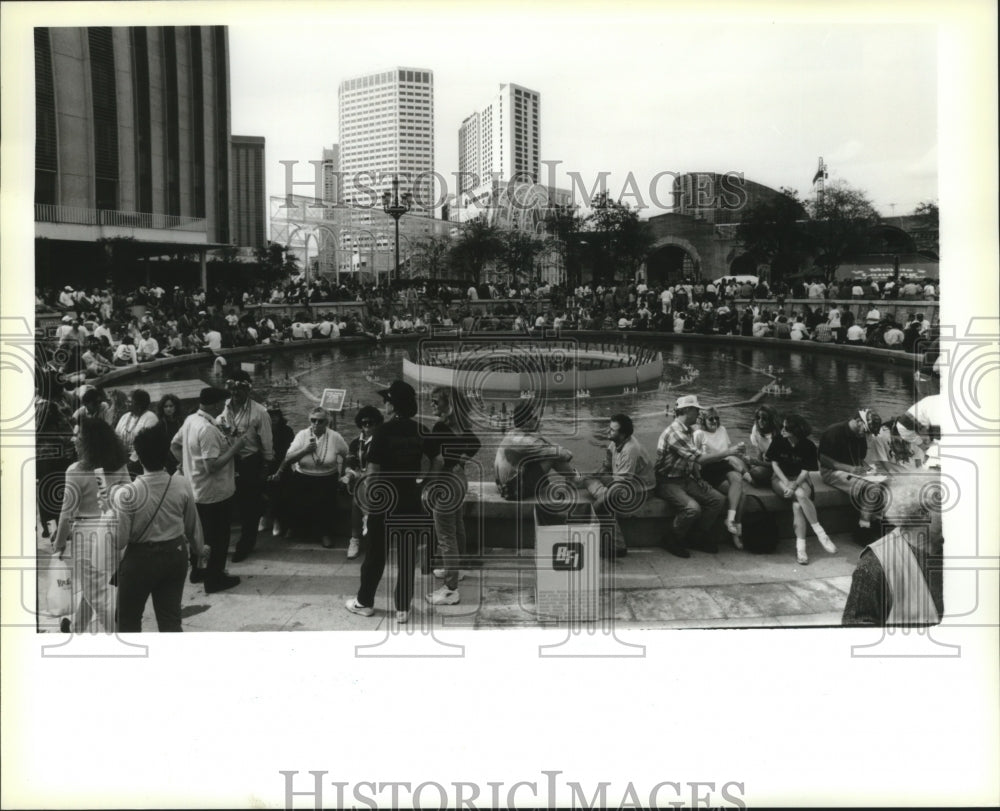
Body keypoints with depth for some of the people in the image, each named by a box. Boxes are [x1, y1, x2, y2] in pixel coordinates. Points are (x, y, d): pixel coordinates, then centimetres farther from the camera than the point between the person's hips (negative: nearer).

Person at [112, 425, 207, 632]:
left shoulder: (127, 494, -23)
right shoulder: (183, 486, -11)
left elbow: (120, 540, -16)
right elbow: (192, 525, 3)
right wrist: (199, 549, 21)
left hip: (140, 560, -3)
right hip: (176, 555, 4)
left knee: (129, 620, 17)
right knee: (171, 618, 14)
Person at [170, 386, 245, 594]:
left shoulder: (190, 420, 2)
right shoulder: (208, 430, -28)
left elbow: (174, 446, 13)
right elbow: (212, 466, -30)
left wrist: (187, 464, 12)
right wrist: (235, 448, -23)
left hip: (196, 489, 9)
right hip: (214, 493, -9)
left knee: (201, 533, 23)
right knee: (218, 537, 6)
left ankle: (198, 571, 36)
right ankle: (214, 579, 17)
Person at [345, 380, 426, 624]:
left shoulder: (384, 431, -13)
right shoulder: (421, 431, 1)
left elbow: (373, 470, -13)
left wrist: (364, 494, -3)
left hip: (384, 500, -4)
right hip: (411, 502, 4)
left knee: (376, 554, 10)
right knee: (407, 555, 8)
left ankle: (364, 602, 23)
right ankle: (403, 608, 11)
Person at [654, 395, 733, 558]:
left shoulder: (688, 431, 11)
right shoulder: (674, 433, -22)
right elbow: (699, 458, -26)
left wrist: (698, 478, 5)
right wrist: (727, 453, -19)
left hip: (686, 478, 9)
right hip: (668, 482, -9)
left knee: (718, 500, -5)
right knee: (692, 508, -31)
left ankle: (700, 538, 8)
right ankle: (675, 543, -7)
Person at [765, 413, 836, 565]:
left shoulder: (808, 446, -8)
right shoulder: (778, 440, -6)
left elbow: (805, 471, -10)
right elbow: (774, 464, -4)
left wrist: (794, 485, -27)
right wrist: (786, 483, -17)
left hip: (800, 480, 0)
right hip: (780, 479, 0)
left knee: (797, 504, -32)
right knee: (800, 495, -32)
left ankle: (800, 547, -29)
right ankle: (820, 533, -27)